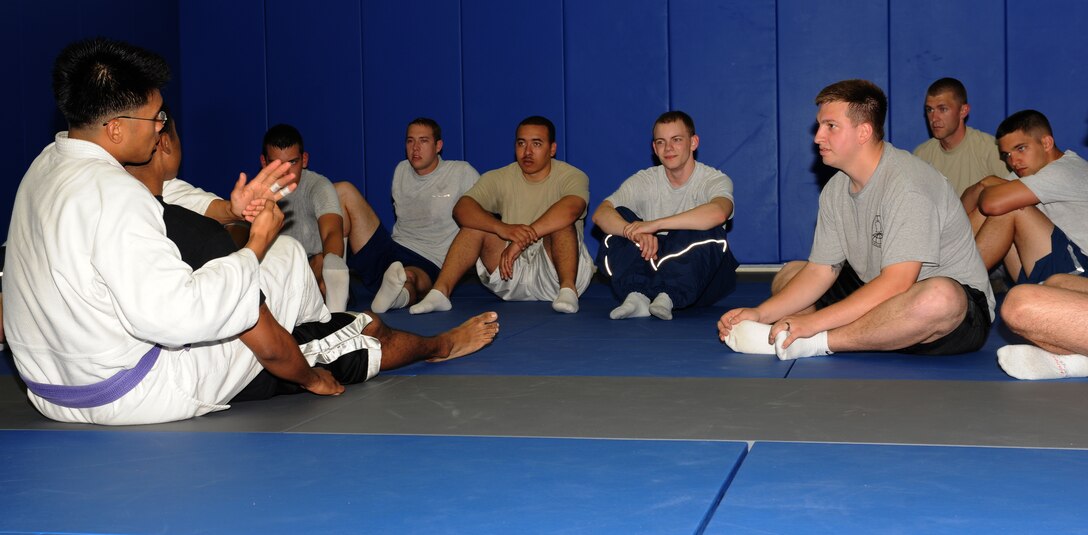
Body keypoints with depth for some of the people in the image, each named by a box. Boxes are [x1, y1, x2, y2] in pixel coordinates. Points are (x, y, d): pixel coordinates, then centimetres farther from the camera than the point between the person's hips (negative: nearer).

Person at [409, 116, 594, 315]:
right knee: (477, 222, -15)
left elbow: (569, 209, -31)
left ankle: (568, 289, -34)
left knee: (560, 222, -27)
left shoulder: (571, 177, -7)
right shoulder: (499, 179, 2)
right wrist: (502, 229, -34)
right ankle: (440, 292, -25)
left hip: (554, 272, -3)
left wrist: (521, 240, -38)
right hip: (511, 271, 3)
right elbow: (461, 208, -15)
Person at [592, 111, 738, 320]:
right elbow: (600, 213, -14)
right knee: (618, 219, -17)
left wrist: (655, 224, -37)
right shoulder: (644, 181, 2)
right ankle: (637, 296, -32)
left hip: (701, 275, -3)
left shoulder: (714, 180, -8)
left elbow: (718, 213, -34)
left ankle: (668, 297, -33)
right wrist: (634, 232, -35)